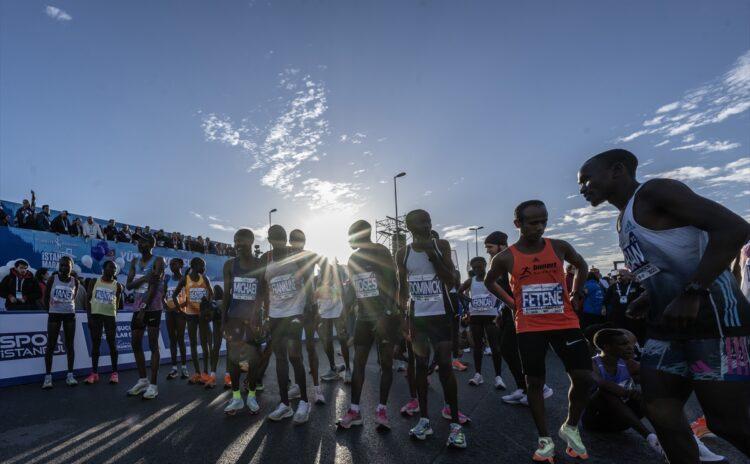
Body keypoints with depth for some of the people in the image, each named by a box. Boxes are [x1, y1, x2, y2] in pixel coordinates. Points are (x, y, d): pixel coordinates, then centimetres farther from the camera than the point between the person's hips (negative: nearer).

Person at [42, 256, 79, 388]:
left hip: (70, 315, 1)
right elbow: (46, 297, 5)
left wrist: (68, 308, 11)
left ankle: (70, 375, 10)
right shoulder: (52, 279, -3)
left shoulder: (75, 282, 1)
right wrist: (50, 311, 8)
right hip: (54, 314, -1)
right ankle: (48, 376, 7)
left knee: (70, 345, 5)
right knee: (51, 345, 0)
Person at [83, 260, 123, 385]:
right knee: (95, 344, 6)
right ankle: (94, 373, 14)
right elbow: (88, 299, 2)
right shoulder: (94, 282, 3)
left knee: (112, 344, 1)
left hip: (110, 316, -1)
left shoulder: (118, 285, 3)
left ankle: (114, 372, 7)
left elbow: (117, 304, 6)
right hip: (95, 315, 1)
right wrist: (89, 315, -6)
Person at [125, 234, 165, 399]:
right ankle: (143, 380, 24)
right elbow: (128, 285, 4)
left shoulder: (158, 260, -9)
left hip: (153, 308, -7)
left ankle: (153, 385, 1)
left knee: (153, 344, -4)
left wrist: (144, 309, -20)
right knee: (135, 343, 11)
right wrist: (146, 277, -14)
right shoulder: (135, 261, 11)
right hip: (138, 308, 7)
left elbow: (153, 286, -16)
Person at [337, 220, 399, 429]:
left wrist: (385, 315, -26)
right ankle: (354, 410, 12)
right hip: (363, 317, 6)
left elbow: (391, 285, -17)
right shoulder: (353, 259, 10)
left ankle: (382, 409, 13)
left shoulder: (381, 253, -10)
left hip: (385, 316, -6)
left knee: (386, 363, 2)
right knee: (358, 362, 4)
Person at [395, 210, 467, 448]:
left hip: (441, 314, -2)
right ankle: (424, 419, 19)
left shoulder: (441, 246, -3)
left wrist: (432, 254, -17)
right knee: (421, 366, 8)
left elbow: (451, 281, -10)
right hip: (417, 316, 2)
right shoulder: (402, 254, 2)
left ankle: (455, 423, 7)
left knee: (445, 366, -2)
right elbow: (402, 288, 7)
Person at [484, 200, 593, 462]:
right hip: (529, 328, -1)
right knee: (534, 382, 3)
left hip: (565, 323, 2)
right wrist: (510, 302, 2)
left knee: (584, 378, -3)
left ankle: (570, 427, 24)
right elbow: (489, 282, 11)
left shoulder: (559, 247, -4)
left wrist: (575, 295, 9)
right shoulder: (505, 258, -7)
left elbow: (581, 266, 17)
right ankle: (545, 440, 22)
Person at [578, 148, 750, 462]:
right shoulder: (624, 220, 18)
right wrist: (648, 302, 12)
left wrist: (691, 294, -25)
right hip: (668, 324, 9)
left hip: (712, 316, -9)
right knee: (659, 410, 7)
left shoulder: (654, 191, -9)